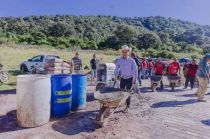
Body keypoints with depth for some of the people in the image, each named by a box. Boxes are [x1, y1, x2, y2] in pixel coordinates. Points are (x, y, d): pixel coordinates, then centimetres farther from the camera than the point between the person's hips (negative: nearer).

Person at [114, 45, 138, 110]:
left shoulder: (131, 60, -11)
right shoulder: (119, 60, -3)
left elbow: (135, 70, -6)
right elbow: (117, 69, 8)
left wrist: (135, 79, -8)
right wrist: (115, 76, 7)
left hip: (129, 78, -3)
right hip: (122, 78, 3)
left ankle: (128, 105, 9)